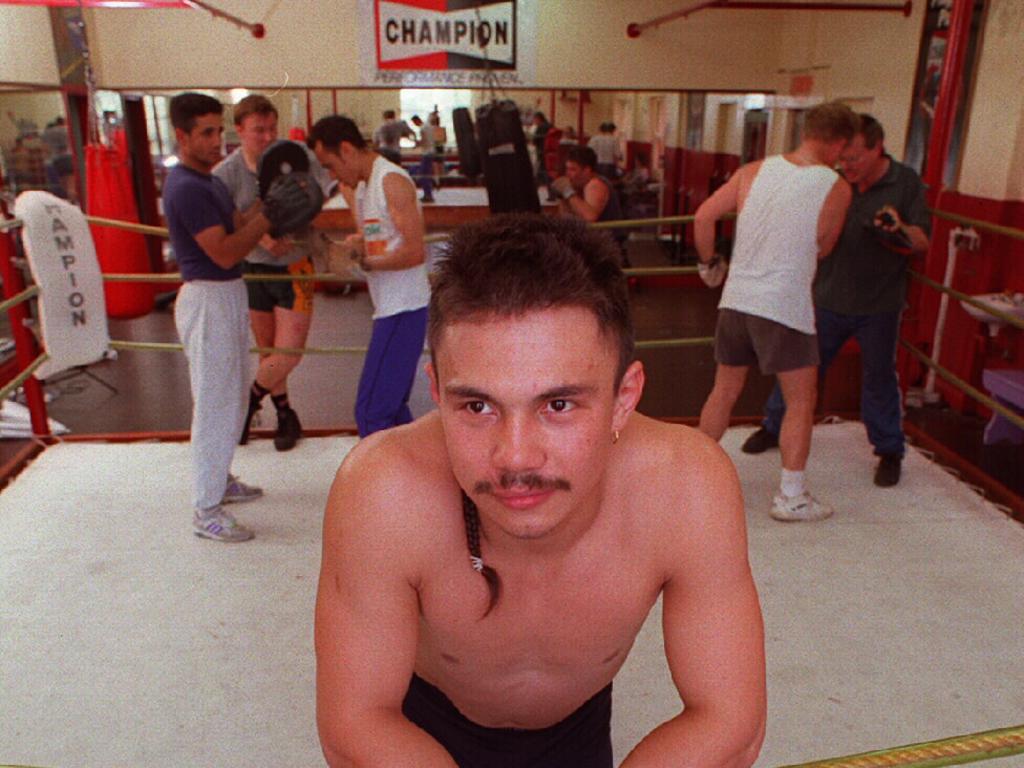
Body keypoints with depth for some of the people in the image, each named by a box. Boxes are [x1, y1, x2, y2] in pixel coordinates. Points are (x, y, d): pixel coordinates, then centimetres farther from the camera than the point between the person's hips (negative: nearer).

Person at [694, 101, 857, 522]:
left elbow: (703, 217, 2)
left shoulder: (754, 171, 3)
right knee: (801, 401, 10)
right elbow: (822, 249, 6)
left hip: (735, 299, 5)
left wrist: (709, 262, 17)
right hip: (785, 308, -5)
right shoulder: (836, 188, -6)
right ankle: (790, 496, 15)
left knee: (724, 391, 19)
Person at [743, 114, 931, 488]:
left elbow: (922, 242, -5)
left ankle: (890, 451, 26)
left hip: (879, 306, -1)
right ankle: (774, 427, 27)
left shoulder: (906, 183, -5)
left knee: (879, 377, 10)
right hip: (829, 299, 1)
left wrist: (899, 230, -25)